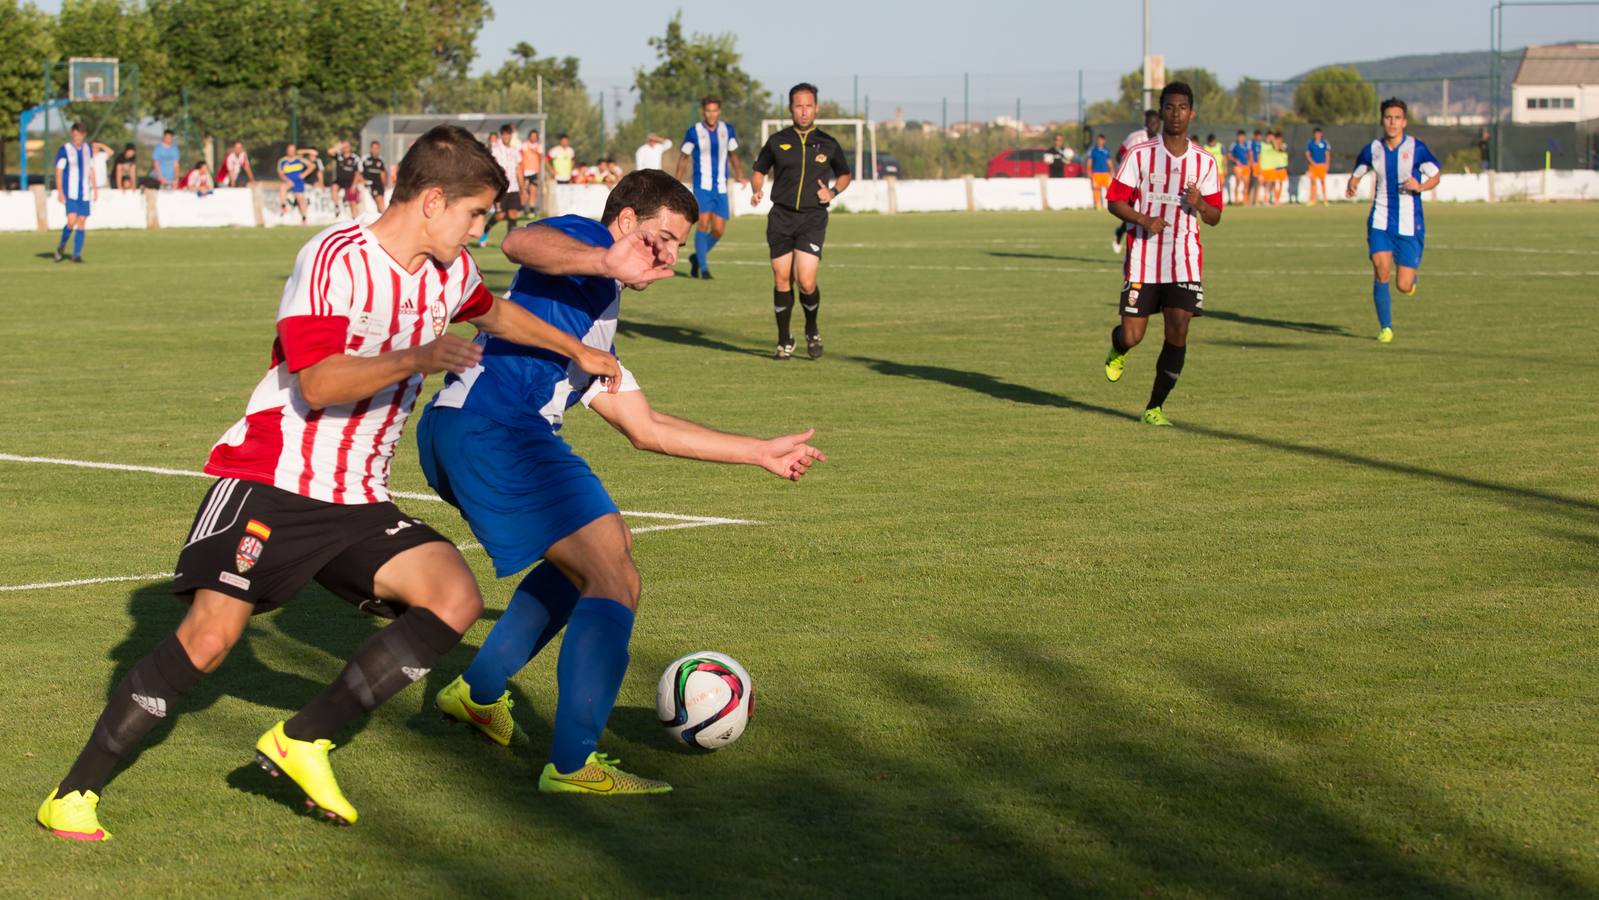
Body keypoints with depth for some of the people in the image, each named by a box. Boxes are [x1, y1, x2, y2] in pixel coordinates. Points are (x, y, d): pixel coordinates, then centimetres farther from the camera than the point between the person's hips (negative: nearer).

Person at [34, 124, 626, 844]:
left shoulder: (449, 273, 9)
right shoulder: (335, 258, -15)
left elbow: (493, 313, 35)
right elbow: (317, 384, -25)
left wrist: (576, 350, 39)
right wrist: (415, 360, -35)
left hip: (359, 502, 7)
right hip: (273, 482, -7)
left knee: (456, 599, -14)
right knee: (208, 638, -17)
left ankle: (302, 742, -6)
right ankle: (75, 793, -3)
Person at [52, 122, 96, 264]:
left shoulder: (87, 149, 10)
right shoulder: (64, 150, -5)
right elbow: (58, 171, -6)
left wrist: (95, 189, 14)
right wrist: (60, 192, -12)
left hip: (84, 193, 5)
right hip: (70, 192, -5)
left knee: (82, 222, 0)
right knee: (72, 221, -16)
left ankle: (77, 254, 5)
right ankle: (62, 246, 9)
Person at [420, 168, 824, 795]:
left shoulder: (595, 335, 32)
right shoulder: (585, 241, 5)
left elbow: (647, 429, 35)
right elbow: (521, 243, -19)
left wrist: (761, 452, 38)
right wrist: (610, 263, -33)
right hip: (493, 430, -10)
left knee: (608, 548, 28)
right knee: (615, 582, -12)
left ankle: (479, 692, 30)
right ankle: (573, 765, -15)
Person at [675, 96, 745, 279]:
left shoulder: (727, 130, 6)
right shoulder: (693, 132, -3)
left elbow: (732, 155, 18)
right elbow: (684, 158, 5)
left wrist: (740, 175, 3)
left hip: (721, 187, 4)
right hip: (702, 186, -4)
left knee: (718, 230, 1)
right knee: (704, 223, -17)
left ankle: (697, 257, 25)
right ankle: (703, 268, -11)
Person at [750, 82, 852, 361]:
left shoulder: (828, 144, 5)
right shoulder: (777, 142, 5)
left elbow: (845, 174, 19)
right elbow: (759, 170, 18)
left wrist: (833, 192, 0)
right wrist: (756, 190, -2)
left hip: (813, 219, -1)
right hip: (781, 216, 1)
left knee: (806, 282, -13)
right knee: (781, 281, 2)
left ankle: (812, 332, 14)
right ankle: (784, 341, 16)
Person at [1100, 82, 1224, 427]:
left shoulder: (1205, 162, 6)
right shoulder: (1140, 155, 0)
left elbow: (1215, 215, 10)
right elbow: (1115, 201, 0)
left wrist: (1200, 204, -13)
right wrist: (1143, 220, -18)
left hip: (1185, 259, 1)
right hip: (1143, 258, -1)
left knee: (1178, 332, -10)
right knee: (1132, 336, -4)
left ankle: (1154, 408, 4)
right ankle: (1117, 349, 36)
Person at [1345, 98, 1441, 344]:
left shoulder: (1416, 149, -7)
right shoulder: (1372, 150, 1)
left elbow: (1436, 174, 3)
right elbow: (1357, 173, 17)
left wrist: (1420, 186, -18)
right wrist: (1352, 186, -7)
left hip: (1409, 224, -2)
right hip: (1380, 220, 2)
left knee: (1404, 287, -4)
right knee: (1381, 271, -18)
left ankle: (1411, 277, 35)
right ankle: (1385, 328, -2)